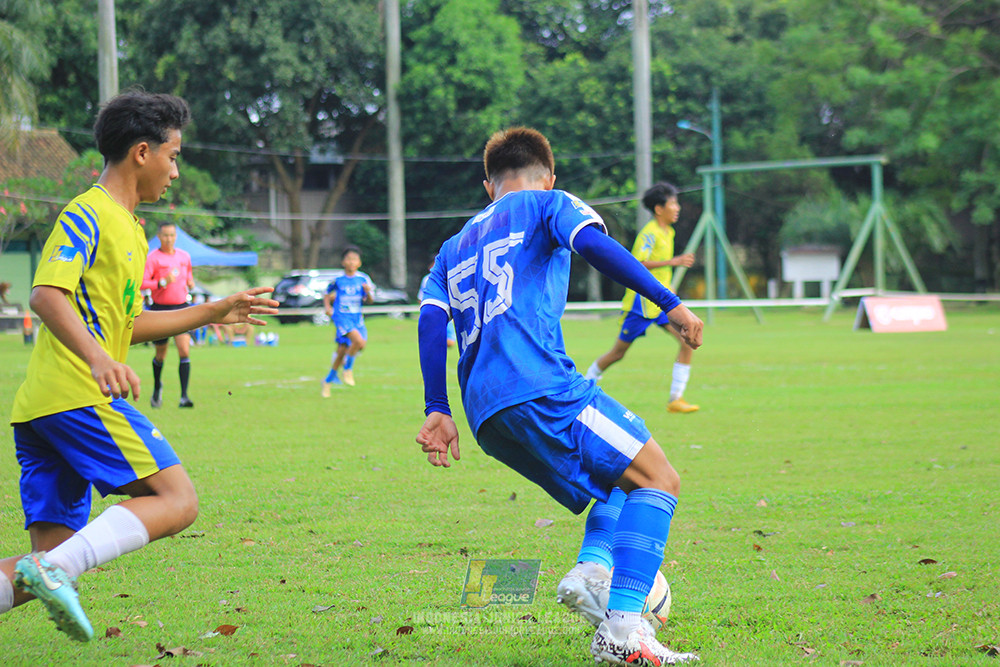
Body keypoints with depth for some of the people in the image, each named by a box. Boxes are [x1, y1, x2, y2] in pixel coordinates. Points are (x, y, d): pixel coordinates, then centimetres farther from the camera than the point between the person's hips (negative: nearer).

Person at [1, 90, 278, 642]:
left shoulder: (126, 227, 26)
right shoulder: (87, 214, -4)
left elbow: (121, 324, 33)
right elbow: (46, 294, -19)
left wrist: (213, 312, 34)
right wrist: (97, 358, -34)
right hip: (79, 395, -10)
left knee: (54, 558, 1)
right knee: (176, 500, -12)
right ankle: (54, 571, -26)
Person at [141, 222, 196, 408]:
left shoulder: (184, 256, 10)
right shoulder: (152, 258, -5)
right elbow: (141, 283, -14)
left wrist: (190, 283, 6)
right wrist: (163, 282, -26)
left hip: (181, 308, 2)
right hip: (160, 309, -2)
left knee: (184, 351, -14)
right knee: (160, 355, 10)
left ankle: (184, 396, -16)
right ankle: (157, 387, 38)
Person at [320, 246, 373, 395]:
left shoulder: (363, 279, 1)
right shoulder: (338, 280, -2)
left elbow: (369, 301, -3)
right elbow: (327, 295, 14)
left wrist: (368, 292, -23)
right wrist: (327, 307, -3)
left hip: (357, 317, 3)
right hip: (341, 317, -3)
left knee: (342, 351, 5)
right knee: (359, 341, -27)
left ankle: (328, 380, 23)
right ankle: (348, 369, -7)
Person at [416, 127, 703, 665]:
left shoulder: (455, 247, 30)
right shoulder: (547, 203, 14)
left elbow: (430, 320, 15)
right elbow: (592, 243, -7)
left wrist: (438, 411, 10)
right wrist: (668, 302, -13)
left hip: (487, 417, 7)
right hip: (538, 385, -7)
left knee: (625, 473, 21)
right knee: (658, 479, -4)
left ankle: (591, 570, -6)